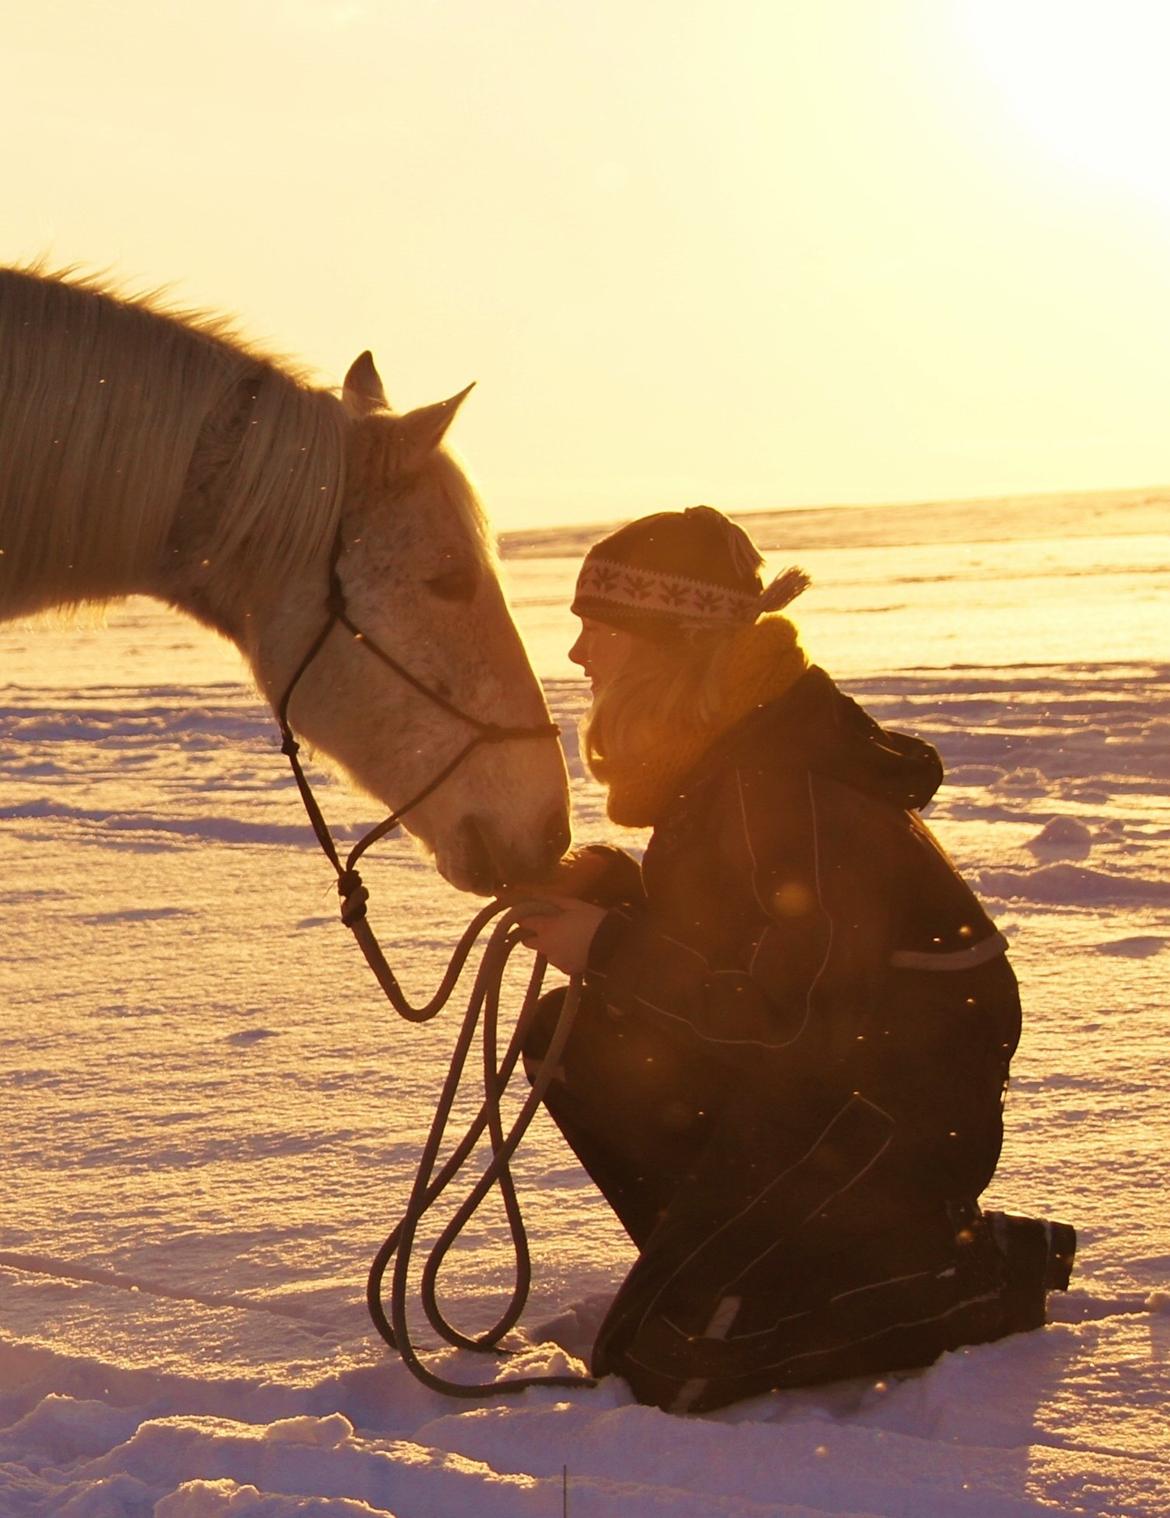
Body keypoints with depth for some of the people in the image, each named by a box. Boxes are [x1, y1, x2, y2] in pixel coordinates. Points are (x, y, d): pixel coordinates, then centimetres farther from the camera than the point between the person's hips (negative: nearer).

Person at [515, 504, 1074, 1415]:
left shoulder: (782, 783, -25)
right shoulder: (713, 750, 7)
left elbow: (797, 1012, -26)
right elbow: (710, 935, 17)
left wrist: (611, 950, -19)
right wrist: (608, 890, -3)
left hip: (902, 1107, -10)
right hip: (815, 1075, 10)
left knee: (662, 1368, -10)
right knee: (572, 1036, 7)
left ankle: (987, 1274, 1)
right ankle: (717, 1252, 14)